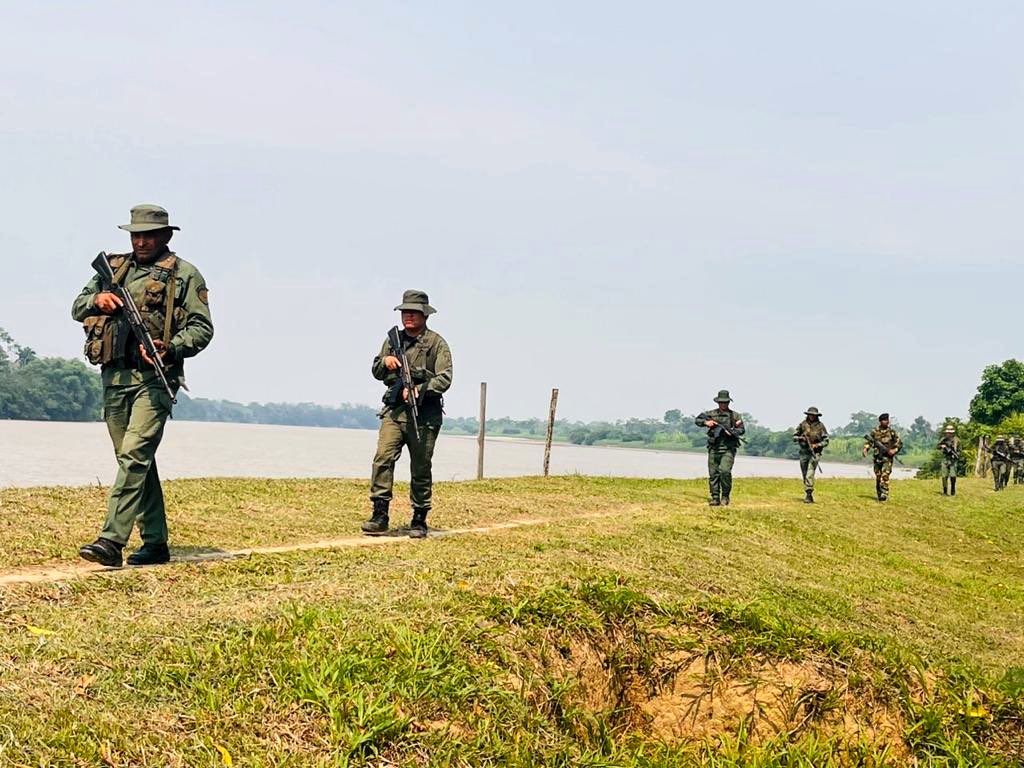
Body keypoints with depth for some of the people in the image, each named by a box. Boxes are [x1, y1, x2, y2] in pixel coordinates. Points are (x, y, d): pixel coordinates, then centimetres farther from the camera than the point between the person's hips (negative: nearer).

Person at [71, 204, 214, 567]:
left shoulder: (185, 274, 3)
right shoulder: (113, 267, 17)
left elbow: (202, 327, -2)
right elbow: (77, 308, 20)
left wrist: (170, 349, -19)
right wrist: (97, 300, -2)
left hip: (154, 378, -6)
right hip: (114, 376, 6)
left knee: (134, 455, -17)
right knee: (137, 462, 9)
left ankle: (111, 541, -21)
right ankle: (156, 543, 17)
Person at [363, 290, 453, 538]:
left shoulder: (436, 343, -1)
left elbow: (444, 379, -9)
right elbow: (376, 372, 20)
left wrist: (418, 391, -21)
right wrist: (385, 362, -2)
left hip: (424, 414, -3)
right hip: (394, 410, 3)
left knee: (420, 469, 3)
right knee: (383, 459, -13)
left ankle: (419, 520, 13)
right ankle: (380, 515, -12)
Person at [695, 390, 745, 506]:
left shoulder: (734, 415, 6)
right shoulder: (711, 413, 9)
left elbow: (742, 430, 3)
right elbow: (697, 420, 12)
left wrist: (731, 432, -15)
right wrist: (706, 422, -7)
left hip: (728, 449, -2)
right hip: (714, 448, 2)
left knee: (725, 471, -17)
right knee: (713, 474, 2)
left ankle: (725, 496, -2)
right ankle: (715, 498, 9)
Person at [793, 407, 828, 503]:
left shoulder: (820, 426, -2)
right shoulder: (803, 424, 4)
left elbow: (826, 441, 1)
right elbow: (794, 436, 10)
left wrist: (817, 445, -15)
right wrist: (800, 438, -11)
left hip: (815, 453, -4)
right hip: (804, 452, 4)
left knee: (810, 475, -18)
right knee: (805, 475, 10)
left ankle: (808, 495, -22)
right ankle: (809, 496, 22)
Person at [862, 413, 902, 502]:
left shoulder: (892, 431, 2)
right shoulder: (874, 431, 4)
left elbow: (899, 443, 7)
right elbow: (868, 441, 5)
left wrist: (894, 450, -9)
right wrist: (865, 449, -14)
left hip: (887, 457, -2)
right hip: (877, 457, 3)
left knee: (885, 475, -17)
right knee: (878, 476, 8)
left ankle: (884, 495, -20)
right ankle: (878, 495, 19)